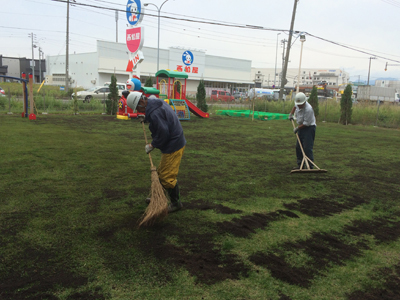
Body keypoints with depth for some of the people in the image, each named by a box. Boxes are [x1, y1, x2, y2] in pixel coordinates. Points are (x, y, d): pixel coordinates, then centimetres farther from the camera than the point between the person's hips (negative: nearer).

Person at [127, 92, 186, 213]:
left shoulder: (154, 113, -25)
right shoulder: (158, 102, 8)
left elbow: (163, 132, -26)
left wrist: (153, 145, -13)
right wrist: (148, 120, 21)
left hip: (173, 147, -11)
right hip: (175, 142, 11)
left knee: (168, 176, -2)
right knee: (161, 172, 21)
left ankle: (175, 203, 13)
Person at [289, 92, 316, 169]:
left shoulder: (308, 109, -27)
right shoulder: (298, 104, -3)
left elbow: (306, 123, -22)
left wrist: (297, 128, -13)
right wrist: (291, 114, 18)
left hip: (309, 128, -9)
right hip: (301, 127, 9)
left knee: (307, 148, -14)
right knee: (298, 147, 10)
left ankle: (310, 166, -10)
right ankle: (300, 165, 19)